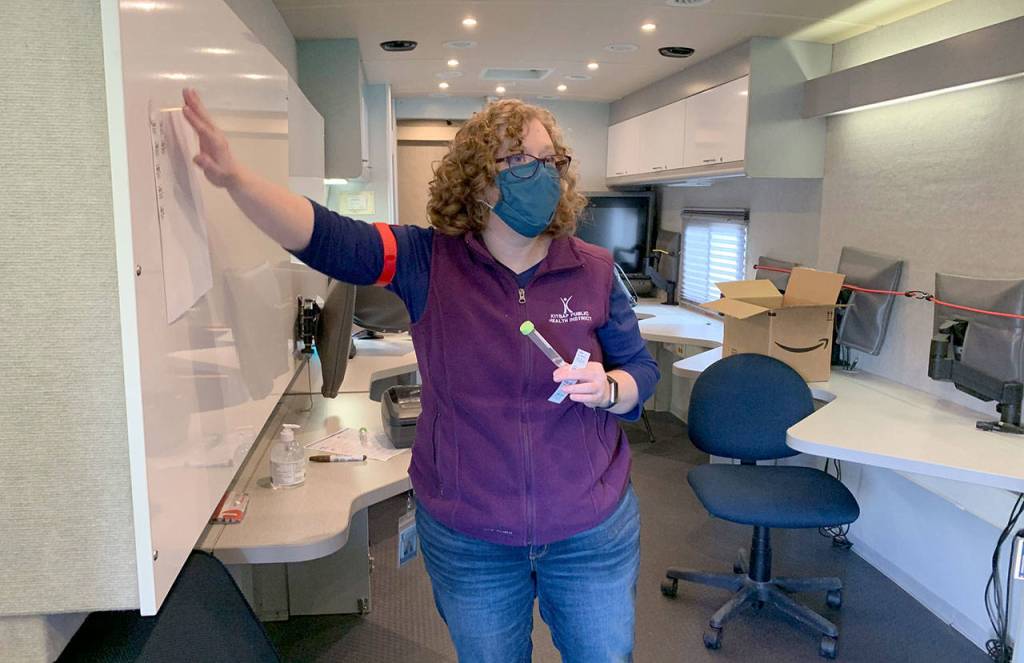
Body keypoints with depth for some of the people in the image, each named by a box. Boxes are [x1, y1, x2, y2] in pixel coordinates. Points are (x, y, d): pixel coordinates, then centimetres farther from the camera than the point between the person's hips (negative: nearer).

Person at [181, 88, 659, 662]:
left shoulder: (594, 270, -7)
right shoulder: (430, 261, -10)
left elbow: (642, 372, 1)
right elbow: (324, 236, -23)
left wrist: (606, 390, -21)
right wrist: (234, 176, -38)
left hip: (592, 534, 1)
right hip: (467, 539, 0)